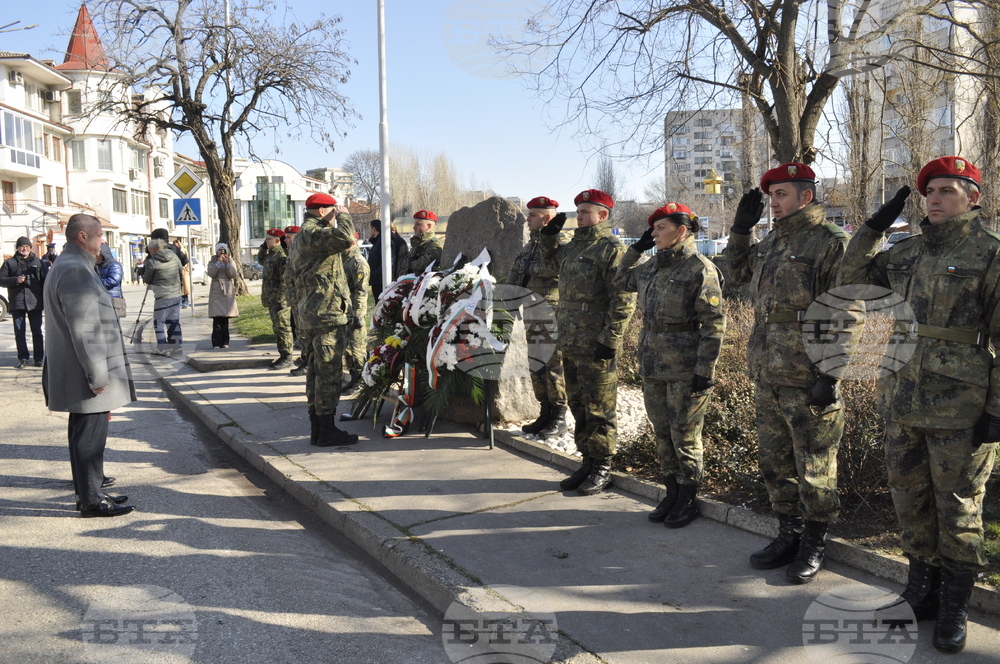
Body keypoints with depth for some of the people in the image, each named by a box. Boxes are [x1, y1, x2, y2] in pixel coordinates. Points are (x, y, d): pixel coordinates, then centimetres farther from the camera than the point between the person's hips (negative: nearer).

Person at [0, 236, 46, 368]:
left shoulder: (37, 262, 10)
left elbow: (45, 280, 8)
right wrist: (16, 280, -14)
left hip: (35, 302, 0)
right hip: (17, 302, 0)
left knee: (37, 331, 4)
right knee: (19, 332, 3)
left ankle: (39, 358, 9)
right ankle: (23, 358, 9)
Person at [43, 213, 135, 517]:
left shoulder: (65, 267, 17)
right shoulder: (75, 271, -19)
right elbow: (84, 330, -23)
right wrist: (98, 377, -22)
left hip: (78, 375, 11)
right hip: (85, 375, -11)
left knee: (85, 433, 17)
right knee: (90, 436, -3)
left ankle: (88, 491, 28)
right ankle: (92, 501, 5)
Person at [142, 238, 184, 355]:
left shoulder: (151, 262, -11)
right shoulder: (174, 256, 5)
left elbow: (147, 280, 0)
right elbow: (181, 270, 18)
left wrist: (144, 268, 14)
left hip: (162, 297, -6)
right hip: (176, 294, 6)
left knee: (159, 322, 3)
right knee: (174, 321, 13)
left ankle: (162, 348, 0)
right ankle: (176, 347, 16)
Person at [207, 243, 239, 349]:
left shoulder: (230, 262, 15)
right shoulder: (212, 262, 11)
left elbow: (233, 274, -1)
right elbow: (211, 273, -8)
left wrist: (227, 264, -12)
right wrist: (218, 263, -14)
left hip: (228, 292, 2)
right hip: (216, 292, -2)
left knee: (225, 319, 2)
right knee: (217, 319, -10)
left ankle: (225, 342, 9)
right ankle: (216, 343, -9)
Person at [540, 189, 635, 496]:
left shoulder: (612, 249, -11)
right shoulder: (573, 247, 15)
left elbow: (623, 300, -18)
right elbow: (553, 260, 37)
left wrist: (610, 340, -21)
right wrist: (549, 235, 21)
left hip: (595, 347, -9)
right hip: (570, 344, 9)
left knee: (598, 411, 1)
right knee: (578, 406, 16)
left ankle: (601, 470, 12)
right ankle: (588, 462, 28)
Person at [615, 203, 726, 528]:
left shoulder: (701, 269, -11)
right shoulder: (651, 267, 11)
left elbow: (714, 324, -14)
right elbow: (622, 281, 29)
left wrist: (705, 370, -17)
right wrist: (636, 248, 16)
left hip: (685, 370, -7)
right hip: (652, 366, 7)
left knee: (684, 436, 3)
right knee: (662, 434, 13)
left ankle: (688, 499, 17)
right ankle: (672, 493, 27)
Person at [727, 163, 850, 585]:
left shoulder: (830, 243, -10)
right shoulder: (771, 243, 13)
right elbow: (738, 273, 31)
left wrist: (829, 375, -19)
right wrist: (741, 228, 16)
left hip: (807, 379, -8)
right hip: (767, 377, 8)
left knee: (813, 469, 5)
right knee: (774, 462, 16)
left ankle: (814, 546, 20)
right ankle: (789, 536, 31)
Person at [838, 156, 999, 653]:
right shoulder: (906, 253, 10)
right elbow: (851, 278, 19)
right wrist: (876, 226, 8)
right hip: (902, 402, 6)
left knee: (958, 509, 6)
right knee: (911, 502, 14)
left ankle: (954, 608, 21)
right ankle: (922, 593, 30)